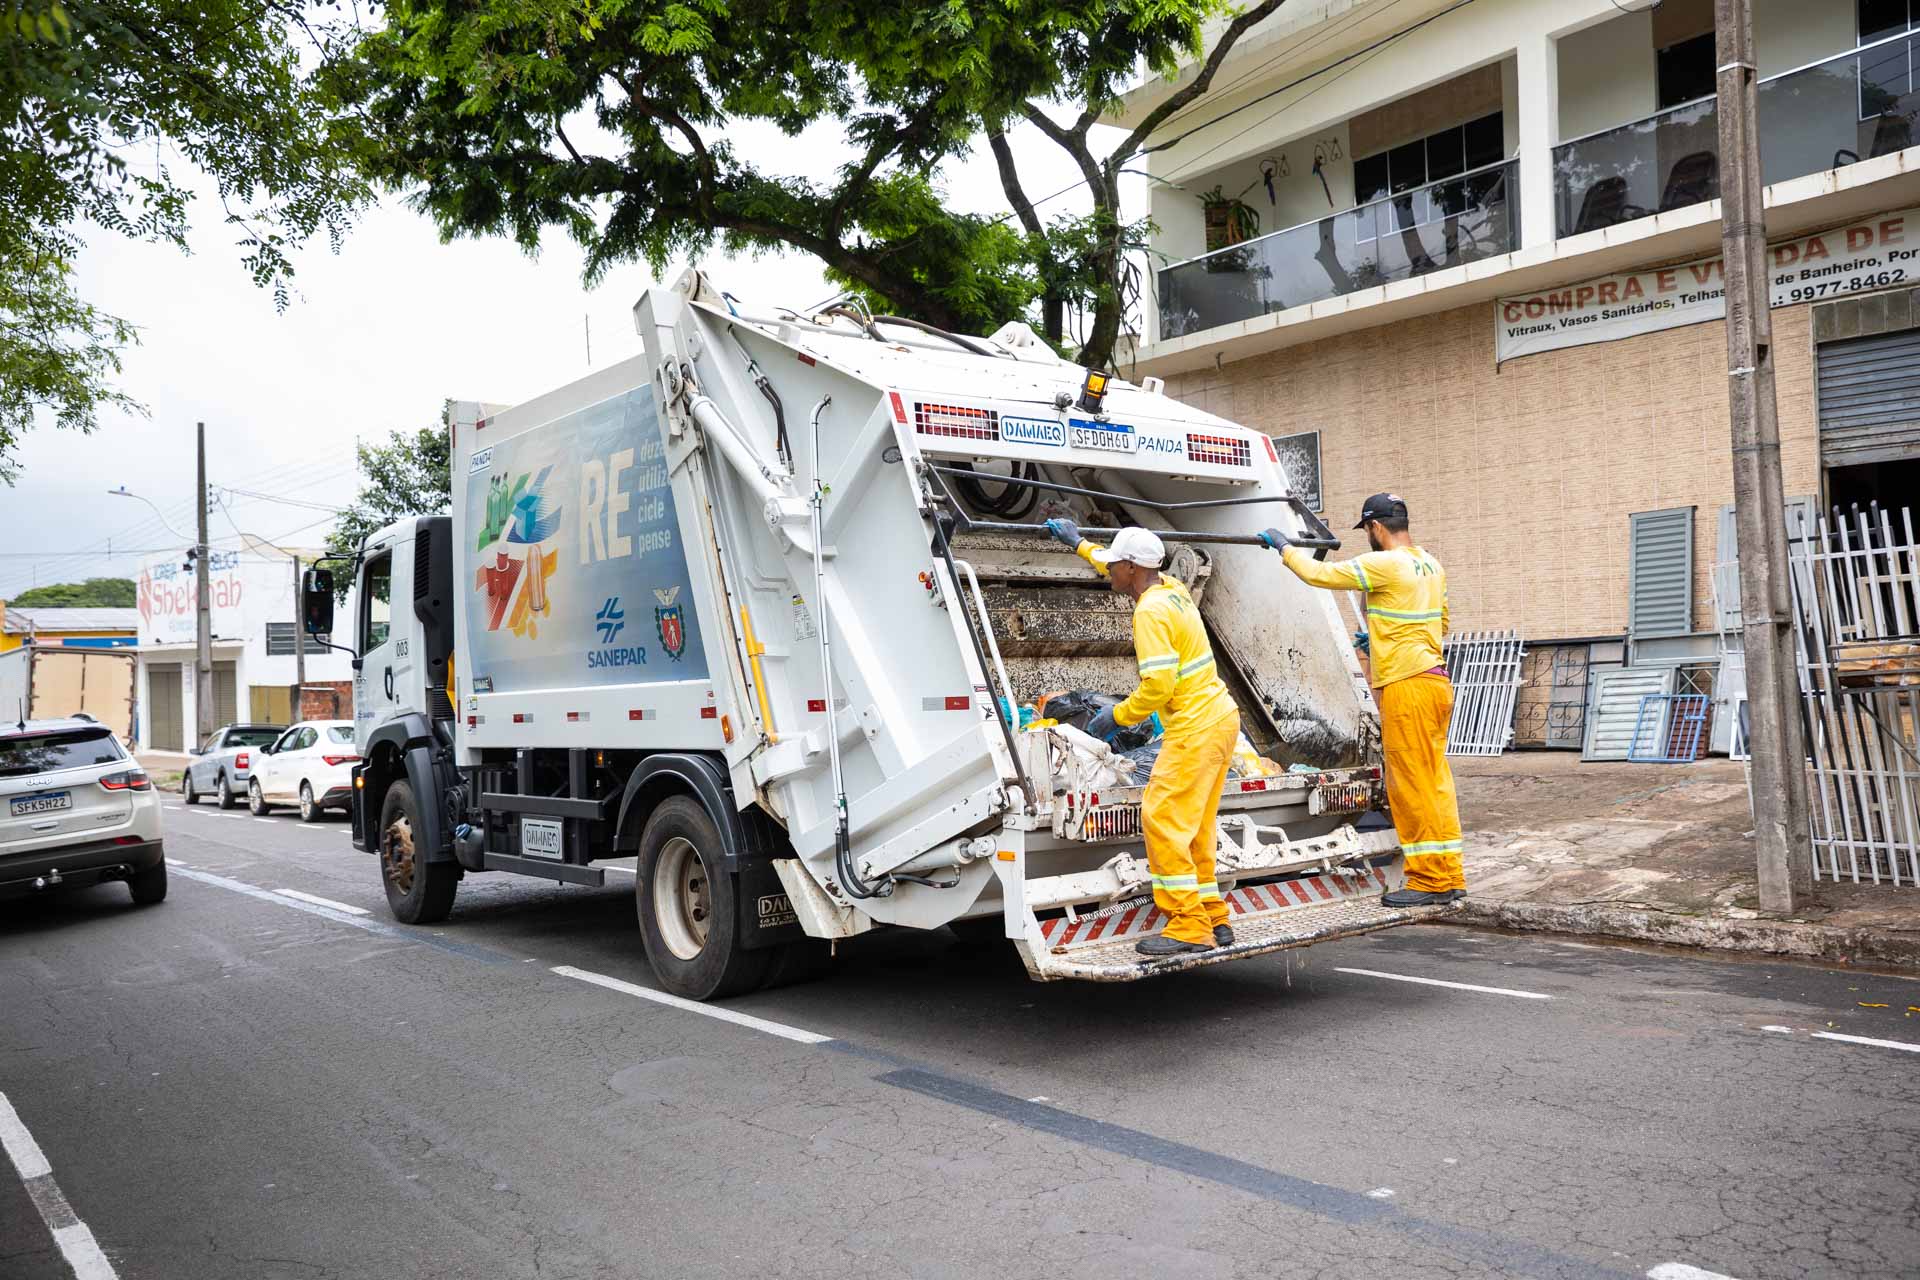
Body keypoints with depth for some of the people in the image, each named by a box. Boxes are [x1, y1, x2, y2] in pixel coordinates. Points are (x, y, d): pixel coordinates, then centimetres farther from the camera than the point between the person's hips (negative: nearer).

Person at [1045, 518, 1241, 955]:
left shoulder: (1150, 612, -17)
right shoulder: (1172, 590, 12)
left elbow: (1158, 685, -23)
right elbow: (1127, 573, 34)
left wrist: (1117, 715, -10)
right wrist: (1079, 545, 40)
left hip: (1195, 728, -10)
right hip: (1220, 718, 10)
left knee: (1163, 818, -9)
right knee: (1192, 826, 14)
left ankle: (1189, 926, -9)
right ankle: (1213, 919, 19)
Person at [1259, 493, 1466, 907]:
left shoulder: (1385, 565, -14)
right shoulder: (1432, 566, 14)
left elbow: (1319, 573, -12)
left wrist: (1284, 547, 4)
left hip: (1407, 687, -9)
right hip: (1435, 681, 9)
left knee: (1412, 785, -2)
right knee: (1434, 782, 12)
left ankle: (1429, 880, 3)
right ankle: (1449, 877, 18)